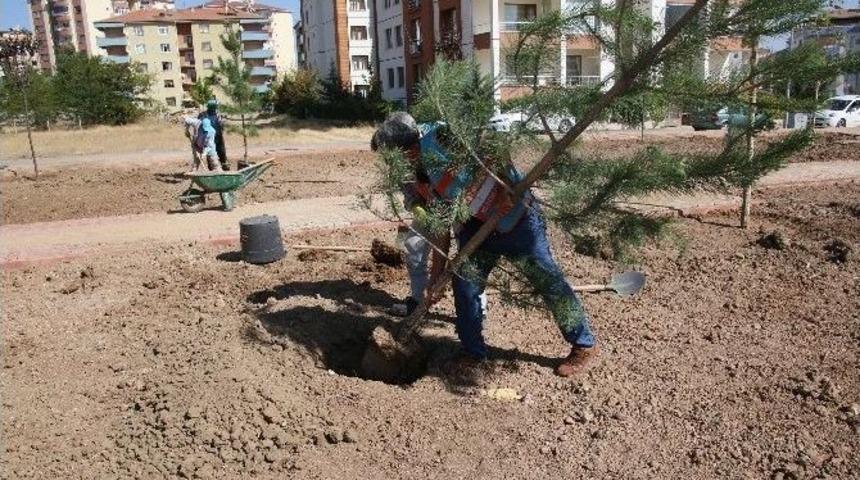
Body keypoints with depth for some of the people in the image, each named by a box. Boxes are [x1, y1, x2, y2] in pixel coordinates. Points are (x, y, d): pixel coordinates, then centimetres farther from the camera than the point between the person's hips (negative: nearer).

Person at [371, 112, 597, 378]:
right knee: (464, 281, 5)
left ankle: (585, 346, 18)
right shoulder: (424, 178, 5)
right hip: (480, 224, 8)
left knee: (548, 281, 0)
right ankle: (473, 351, 23)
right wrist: (436, 274, 12)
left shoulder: (444, 136, -21)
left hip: (517, 217, -8)